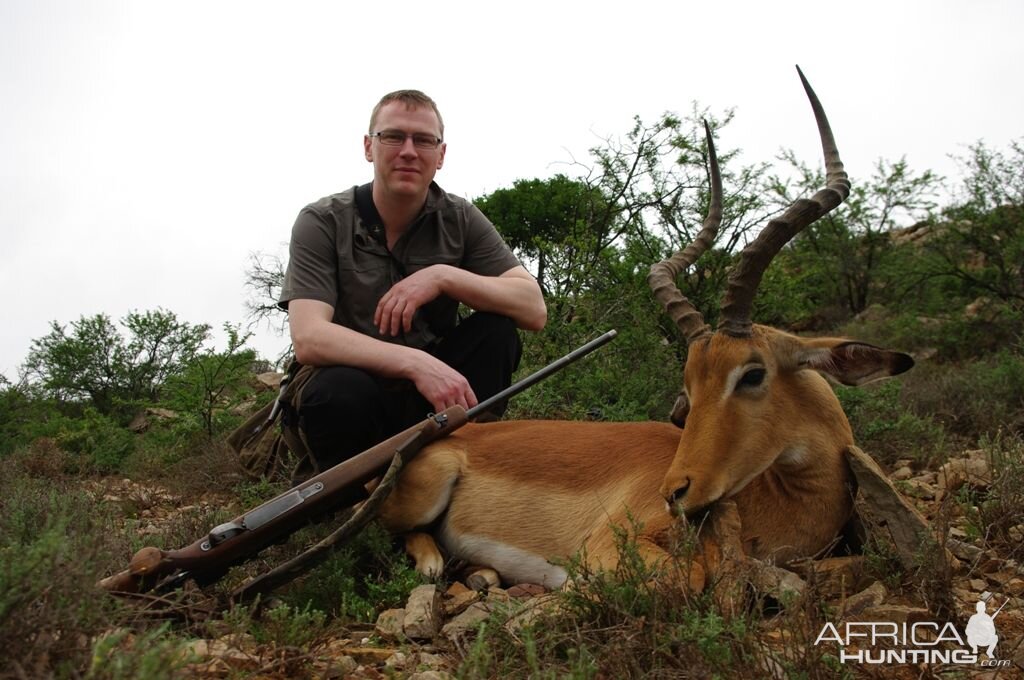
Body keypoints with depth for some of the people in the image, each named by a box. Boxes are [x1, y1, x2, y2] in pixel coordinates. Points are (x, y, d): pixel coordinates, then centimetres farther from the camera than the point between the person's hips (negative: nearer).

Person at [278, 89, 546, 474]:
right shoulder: (321, 223, -10)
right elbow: (307, 339, -24)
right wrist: (415, 362, -38)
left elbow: (534, 310, -12)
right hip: (356, 400, -2)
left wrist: (444, 276, -26)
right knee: (338, 391, -35)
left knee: (496, 330, -21)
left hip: (431, 391, 3)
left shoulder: (460, 220, -2)